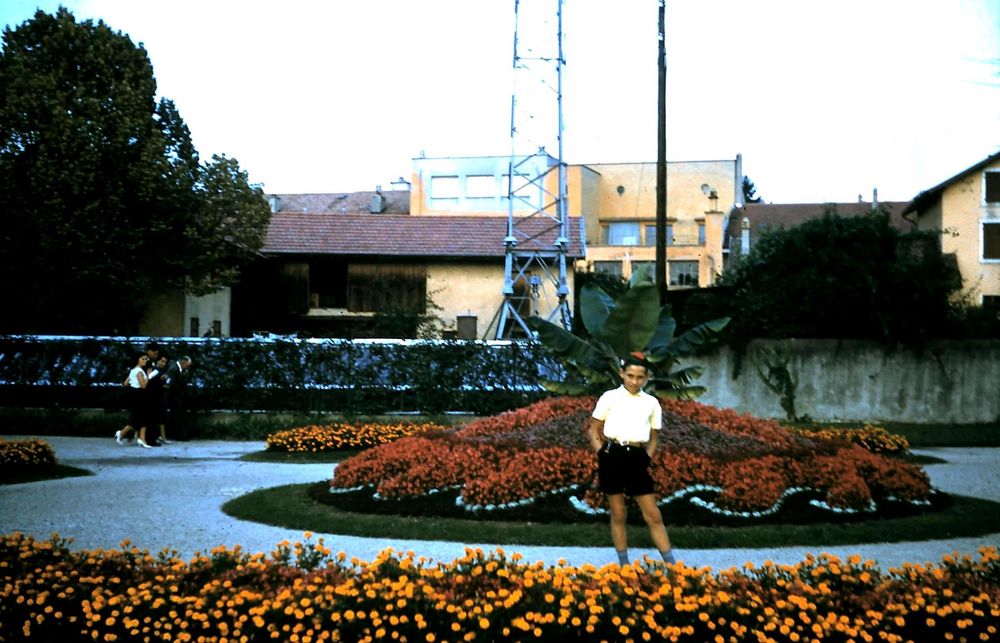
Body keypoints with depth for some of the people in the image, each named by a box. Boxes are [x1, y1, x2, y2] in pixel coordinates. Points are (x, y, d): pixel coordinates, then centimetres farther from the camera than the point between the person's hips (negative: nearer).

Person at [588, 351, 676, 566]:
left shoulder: (651, 403, 10)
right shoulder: (610, 397, 3)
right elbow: (593, 430, 8)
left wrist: (647, 459, 3)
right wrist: (601, 454, -3)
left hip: (637, 460, 2)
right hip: (612, 457, -1)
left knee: (653, 516, 1)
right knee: (618, 514, 5)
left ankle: (672, 565, 3)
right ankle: (624, 564, 15)